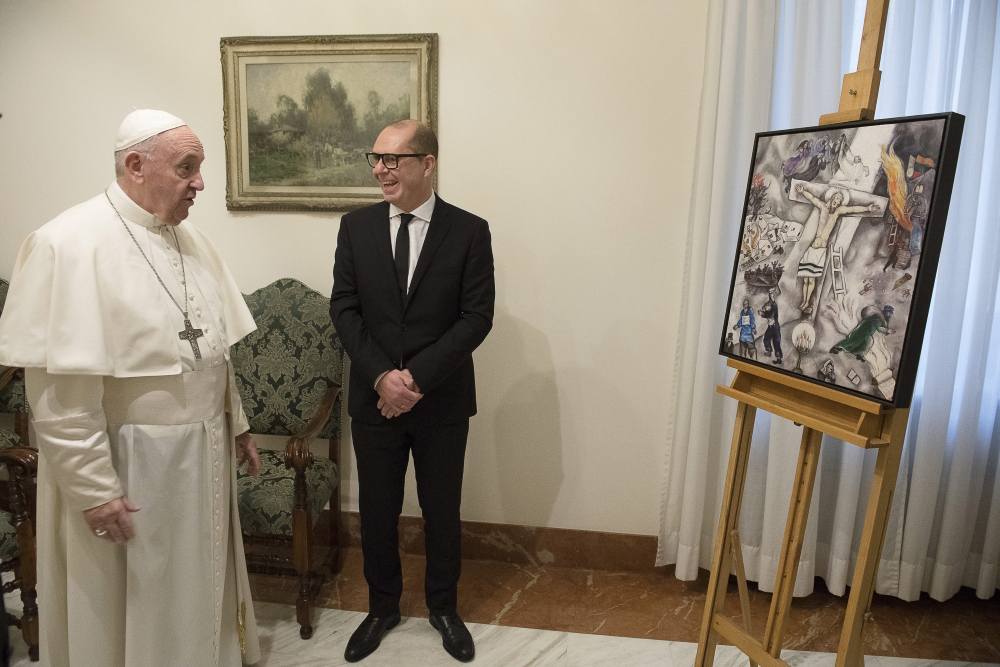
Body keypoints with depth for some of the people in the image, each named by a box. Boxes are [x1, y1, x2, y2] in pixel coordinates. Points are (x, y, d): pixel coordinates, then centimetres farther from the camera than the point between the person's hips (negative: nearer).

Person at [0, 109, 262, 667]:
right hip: (128, 469, -6)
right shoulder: (68, 244, -17)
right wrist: (93, 489, -17)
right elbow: (60, 389, -19)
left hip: (203, 456, 7)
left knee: (200, 590, 22)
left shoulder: (191, 240, 6)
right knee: (131, 612, 13)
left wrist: (236, 424, 14)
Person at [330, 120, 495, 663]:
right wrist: (382, 376, -14)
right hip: (374, 398, 2)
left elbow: (477, 317, -10)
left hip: (442, 401, -1)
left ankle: (443, 607, 38)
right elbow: (344, 309, -1)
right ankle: (382, 607, 38)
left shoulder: (469, 231, -6)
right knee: (377, 511, 15)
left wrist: (417, 377, -17)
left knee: (442, 511, 14)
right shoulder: (356, 227, 1)